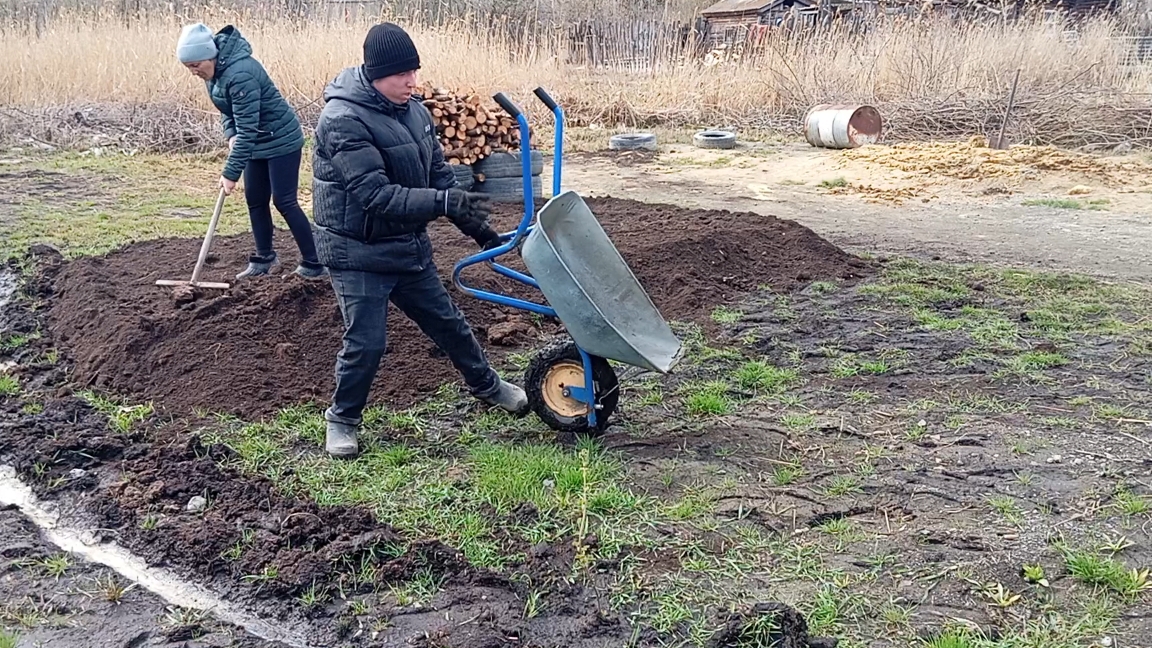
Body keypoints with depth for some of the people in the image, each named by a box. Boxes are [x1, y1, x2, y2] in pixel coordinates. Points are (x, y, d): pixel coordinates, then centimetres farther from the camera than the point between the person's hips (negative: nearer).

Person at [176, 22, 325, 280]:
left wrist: (231, 172, -29)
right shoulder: (215, 71, -2)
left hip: (281, 140, -9)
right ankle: (264, 258, 23)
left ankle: (314, 263, -1)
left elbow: (247, 129, -31)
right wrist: (230, 135, -8)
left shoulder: (240, 73, -31)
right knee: (255, 200, 11)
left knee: (284, 202, -8)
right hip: (258, 143, 9)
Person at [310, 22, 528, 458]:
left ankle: (486, 385, 39)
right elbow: (375, 194, -30)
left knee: (446, 321, 18)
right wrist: (445, 203, -36)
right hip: (358, 253, -7)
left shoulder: (413, 110, 1)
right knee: (366, 342, -4)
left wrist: (475, 224, 8)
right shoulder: (343, 120, -23)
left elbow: (438, 172, 10)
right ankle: (342, 419, 20)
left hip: (408, 246, 7)